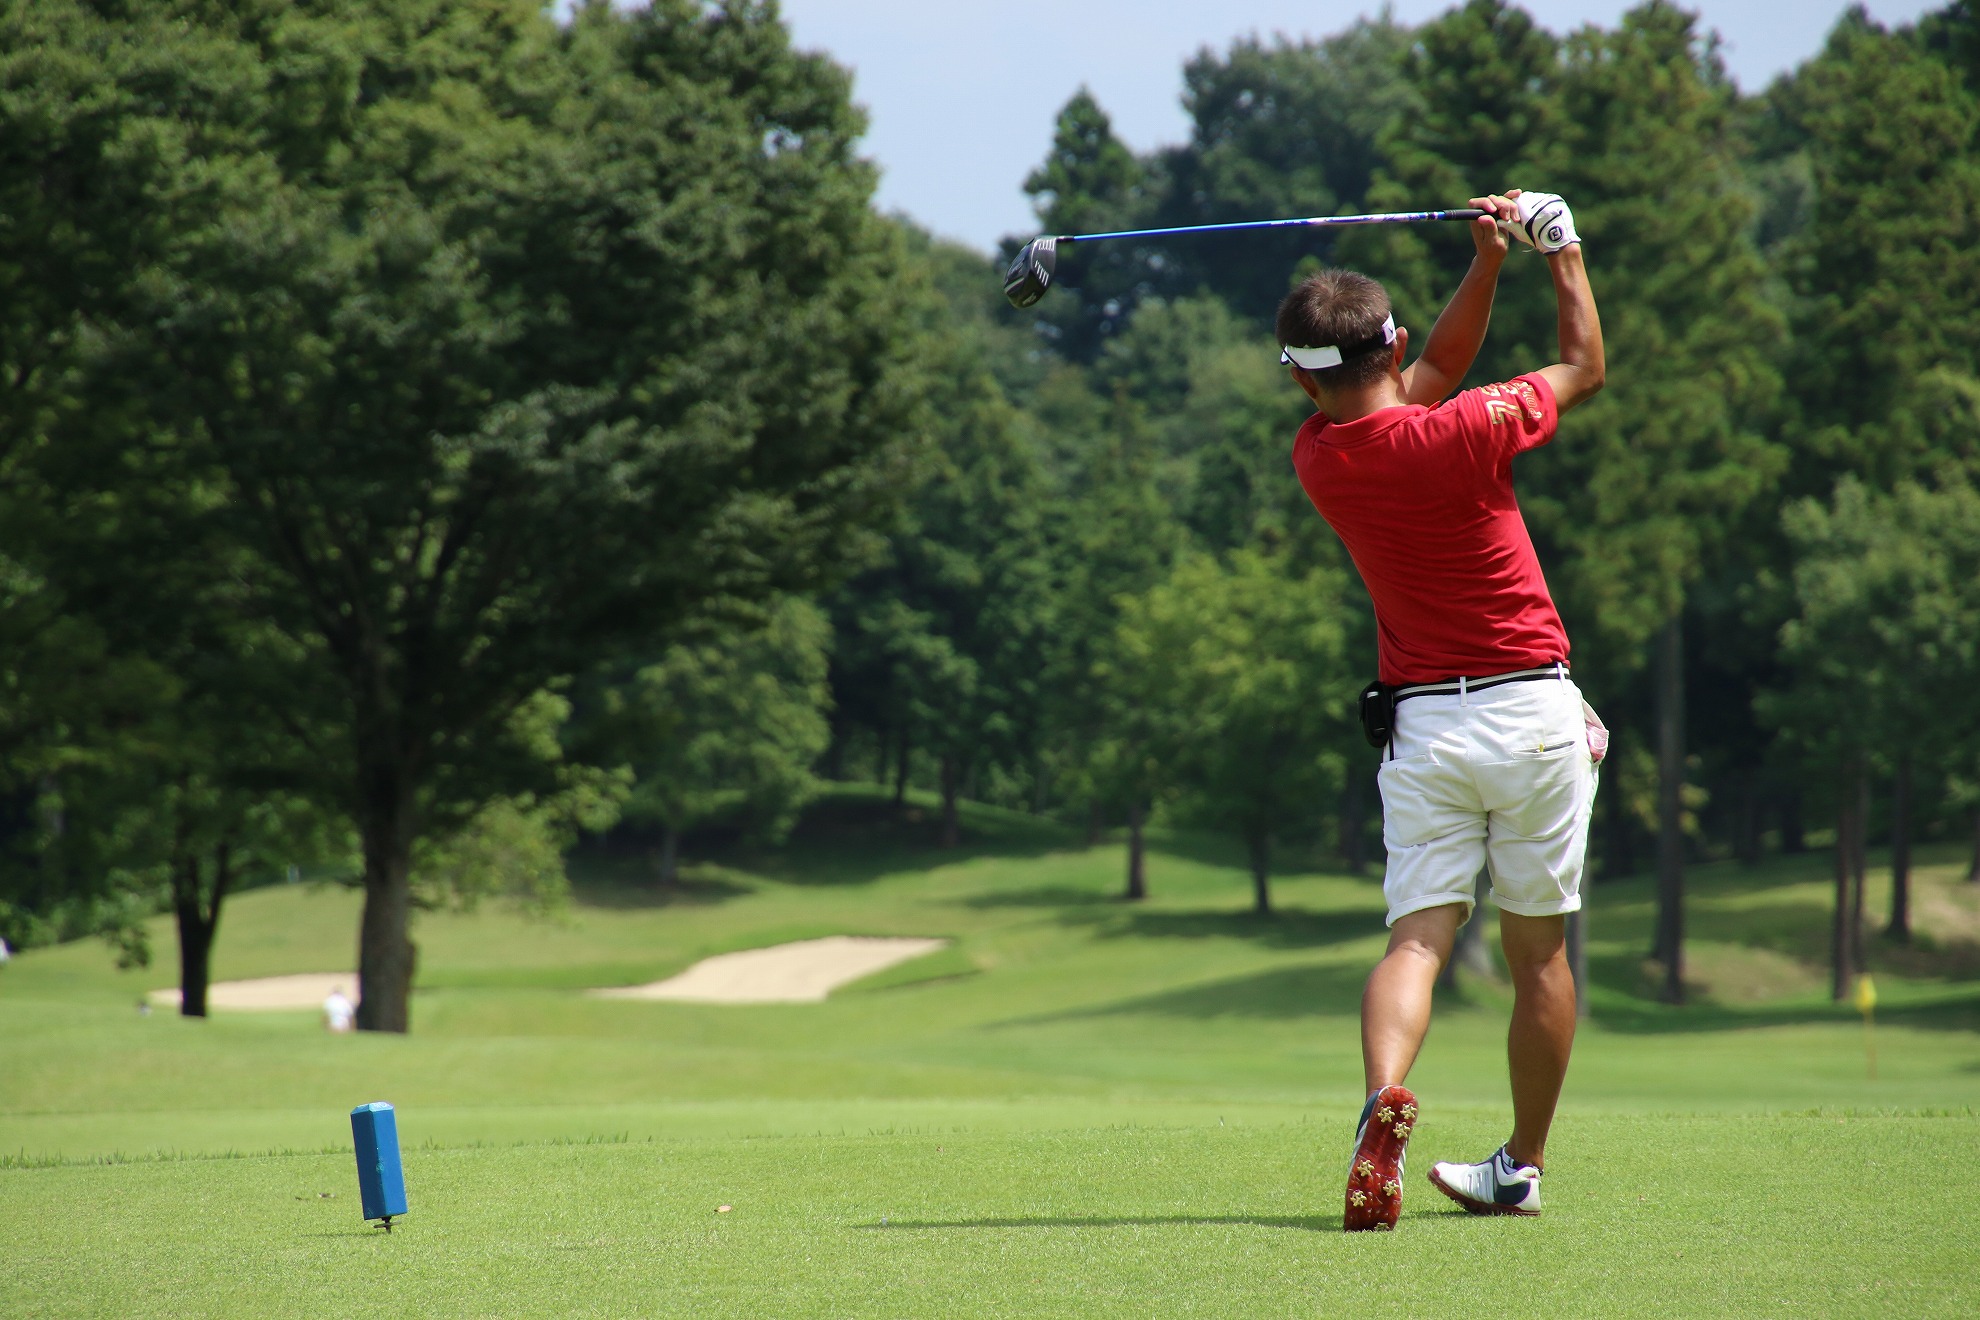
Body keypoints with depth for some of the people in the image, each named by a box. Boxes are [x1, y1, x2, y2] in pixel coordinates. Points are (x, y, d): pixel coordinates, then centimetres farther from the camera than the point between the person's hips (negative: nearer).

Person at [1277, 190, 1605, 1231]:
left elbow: (1435, 368, 15)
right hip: (1534, 714, -2)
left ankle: (1383, 1097, -33)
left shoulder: (1318, 459, -1)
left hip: (1420, 723, 2)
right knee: (1538, 949, 11)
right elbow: (1584, 367, 3)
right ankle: (1523, 1167, 19)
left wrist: (1486, 263, 7)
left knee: (1418, 936, -3)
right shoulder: (1461, 435, -15)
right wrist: (1560, 246, 14)